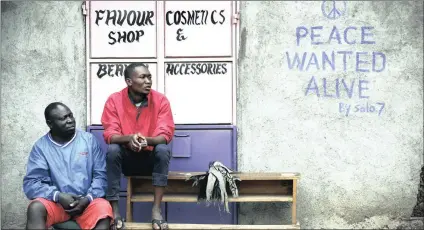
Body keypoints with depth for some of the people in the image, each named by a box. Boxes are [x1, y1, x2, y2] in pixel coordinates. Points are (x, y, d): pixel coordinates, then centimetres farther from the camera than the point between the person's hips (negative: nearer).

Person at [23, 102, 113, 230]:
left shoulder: (89, 139, 4)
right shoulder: (41, 146, 3)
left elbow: (101, 175, 2)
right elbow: (31, 183, -4)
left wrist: (87, 198, -15)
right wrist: (57, 196, -19)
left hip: (87, 201, 0)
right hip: (56, 201, 1)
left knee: (103, 209, -33)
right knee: (35, 207, -31)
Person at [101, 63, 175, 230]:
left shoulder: (161, 100, -10)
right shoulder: (114, 100, -10)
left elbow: (166, 135, -16)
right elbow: (109, 135, -16)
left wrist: (147, 140, -38)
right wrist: (128, 138, -38)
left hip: (151, 158, 0)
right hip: (126, 158, 0)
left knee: (163, 150, -31)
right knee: (112, 150, -30)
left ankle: (156, 209, -28)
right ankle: (114, 210, -27)